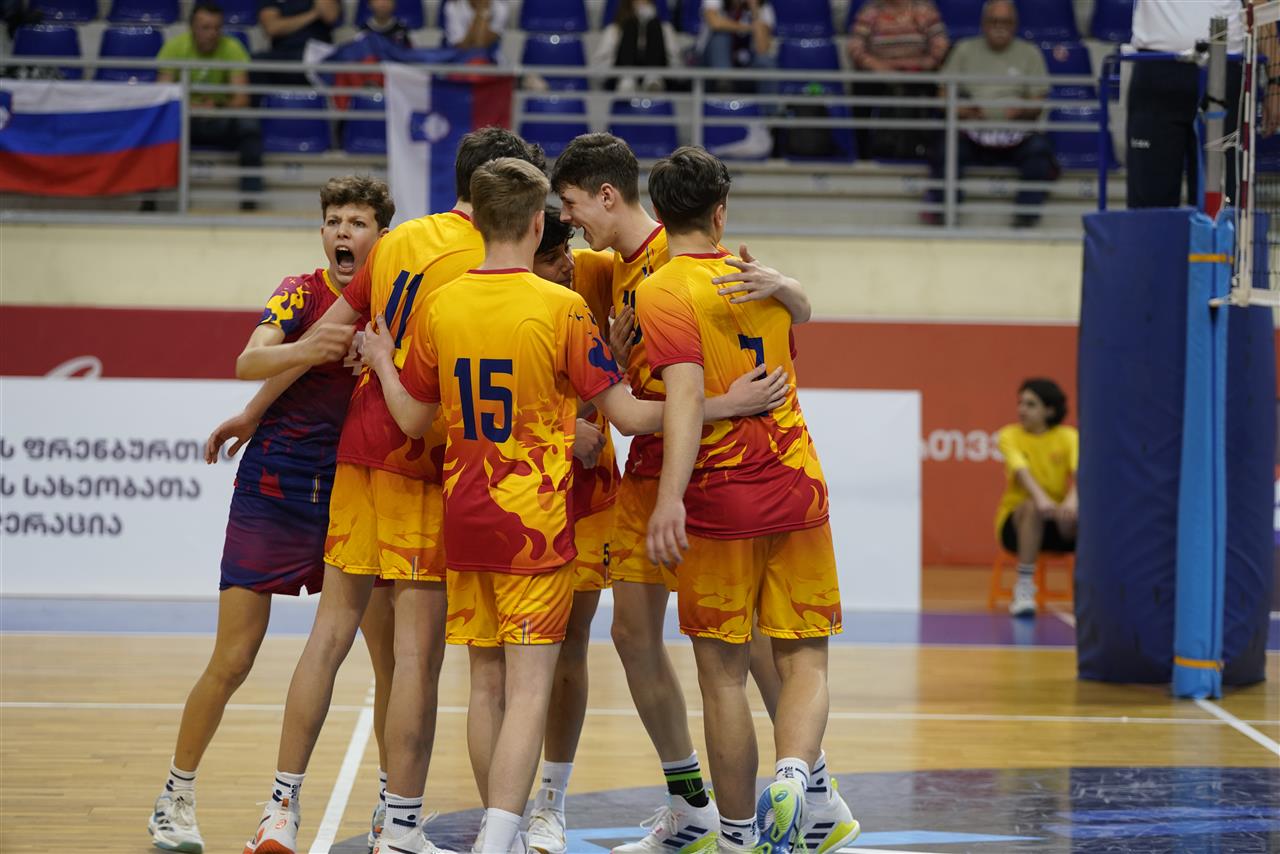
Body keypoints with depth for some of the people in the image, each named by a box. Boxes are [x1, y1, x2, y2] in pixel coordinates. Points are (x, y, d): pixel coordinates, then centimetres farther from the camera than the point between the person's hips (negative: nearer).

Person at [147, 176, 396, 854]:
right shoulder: (300, 293, -4)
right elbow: (251, 360, -19)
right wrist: (303, 349, -41)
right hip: (274, 492, -3)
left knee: (395, 657, -2)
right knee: (232, 662, -3)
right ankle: (176, 797, 15)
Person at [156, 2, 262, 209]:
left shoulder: (232, 48, -12)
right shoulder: (175, 47, -10)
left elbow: (242, 99, -19)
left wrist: (220, 107, -42)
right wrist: (191, 107, -39)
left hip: (221, 121, 0)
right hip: (185, 121, 0)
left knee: (250, 127, -32)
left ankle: (249, 199, -30)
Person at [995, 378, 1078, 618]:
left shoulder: (1069, 437, -1)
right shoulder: (1010, 435, -5)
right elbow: (1021, 471, -24)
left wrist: (1073, 499, -43)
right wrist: (1040, 497, -46)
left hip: (1059, 524, 1)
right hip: (1016, 521, -1)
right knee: (1034, 507, -37)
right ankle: (1024, 589, -34)